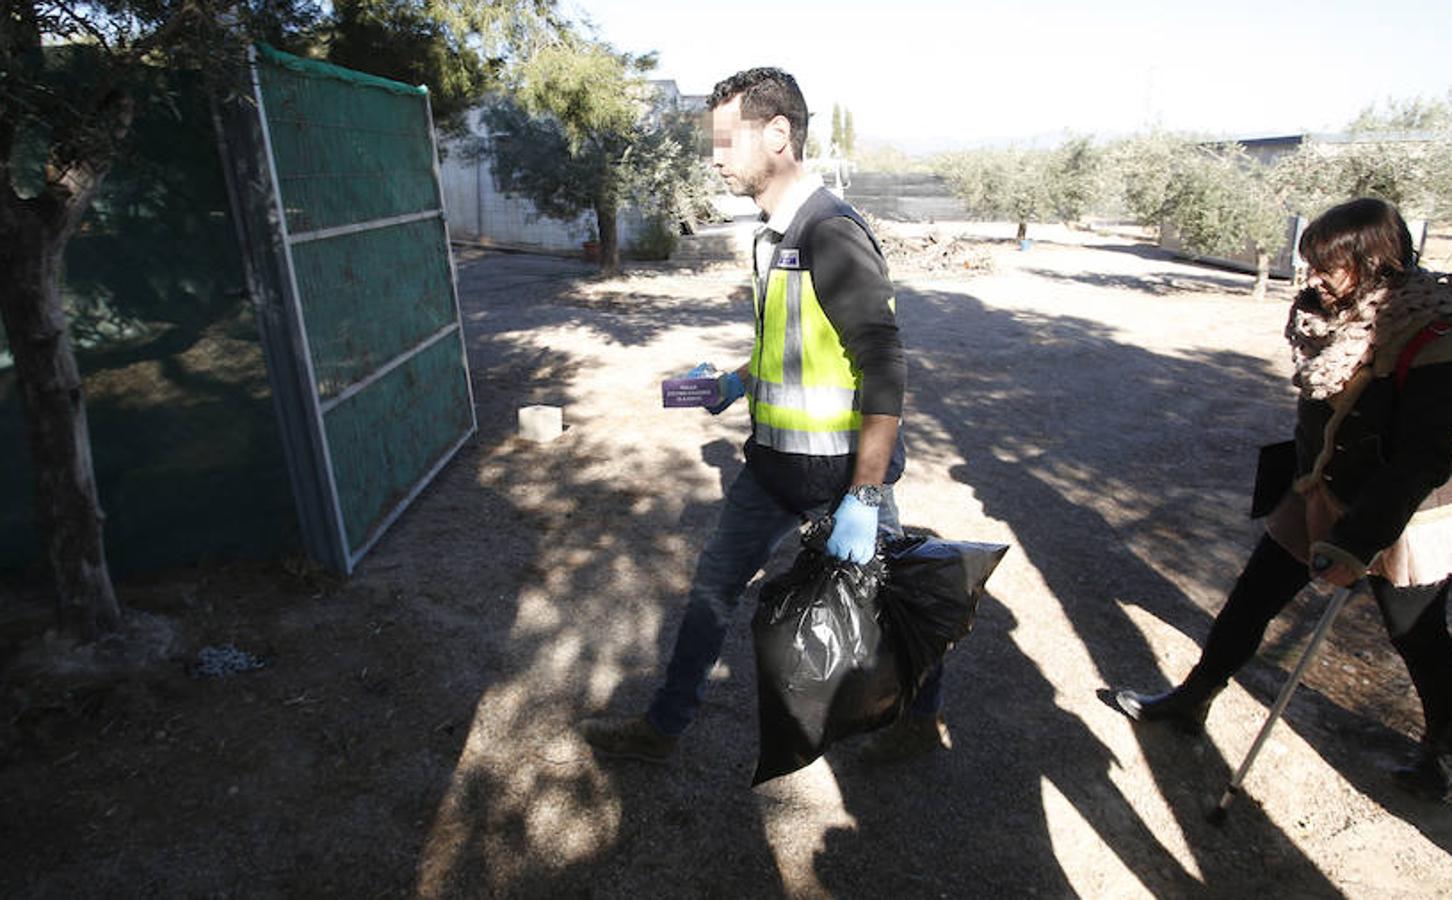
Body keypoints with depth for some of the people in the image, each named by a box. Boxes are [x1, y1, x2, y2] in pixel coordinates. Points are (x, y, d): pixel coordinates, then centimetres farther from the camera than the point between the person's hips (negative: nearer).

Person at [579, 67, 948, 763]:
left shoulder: (833, 236, -21)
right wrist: (742, 380, 18)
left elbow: (884, 370, -25)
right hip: (775, 463, 9)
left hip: (843, 468, -8)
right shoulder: (773, 234, 8)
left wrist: (863, 499, -27)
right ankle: (662, 726, 29)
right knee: (714, 582, 13)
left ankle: (924, 717, 41)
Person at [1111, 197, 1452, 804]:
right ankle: (1191, 700, 25)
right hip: (1319, 501, 7)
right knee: (1251, 598, 10)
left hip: (1398, 521, -6)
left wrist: (1353, 545, -25)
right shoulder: (1341, 318, -4)